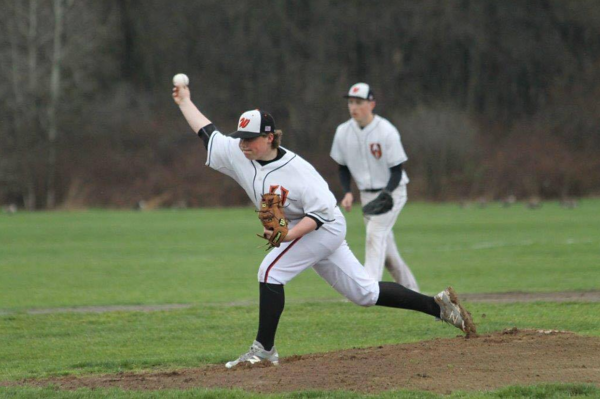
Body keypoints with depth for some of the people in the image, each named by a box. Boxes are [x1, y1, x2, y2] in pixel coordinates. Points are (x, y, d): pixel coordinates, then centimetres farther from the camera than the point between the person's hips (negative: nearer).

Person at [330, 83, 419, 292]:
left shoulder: (386, 131, -19)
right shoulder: (343, 132, -4)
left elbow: (397, 172, -16)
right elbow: (343, 167, 9)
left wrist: (384, 196, -31)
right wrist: (347, 192, -7)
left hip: (391, 192, -6)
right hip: (366, 194, 6)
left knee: (376, 233, -22)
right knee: (384, 242, 9)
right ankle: (409, 289, 24)